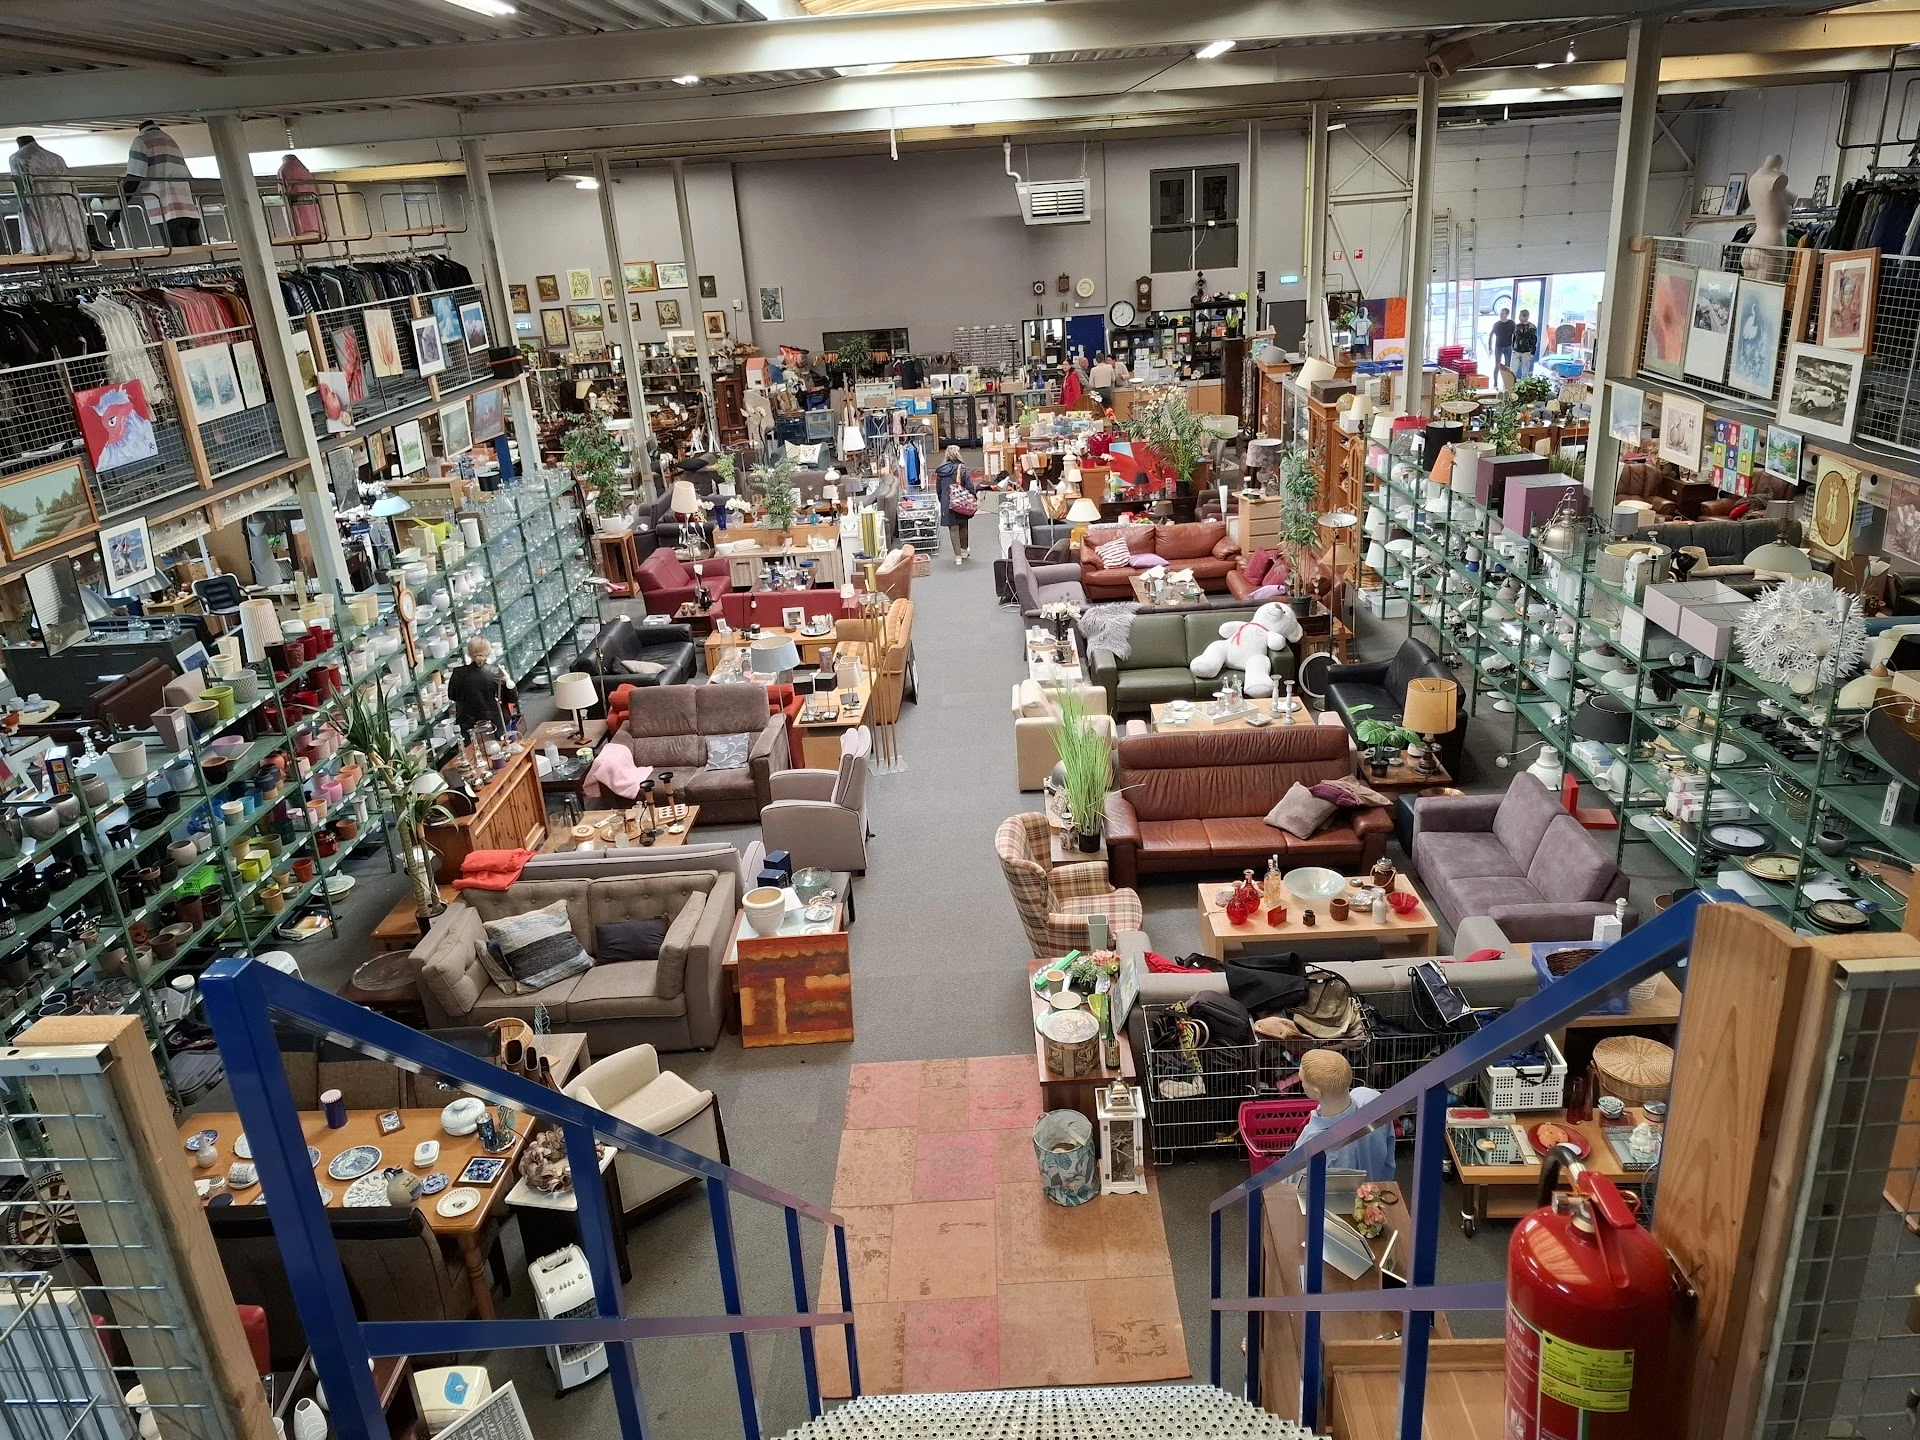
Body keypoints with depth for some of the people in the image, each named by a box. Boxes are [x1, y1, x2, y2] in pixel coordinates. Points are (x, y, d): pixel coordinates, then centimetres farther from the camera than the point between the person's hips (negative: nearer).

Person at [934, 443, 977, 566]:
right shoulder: (961, 469, -11)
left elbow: (938, 489, 9)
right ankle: (964, 551, 33)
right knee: (963, 526, 17)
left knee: (953, 528, 3)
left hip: (947, 504, 2)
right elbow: (970, 486, -12)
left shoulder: (940, 471, 1)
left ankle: (958, 556, -2)